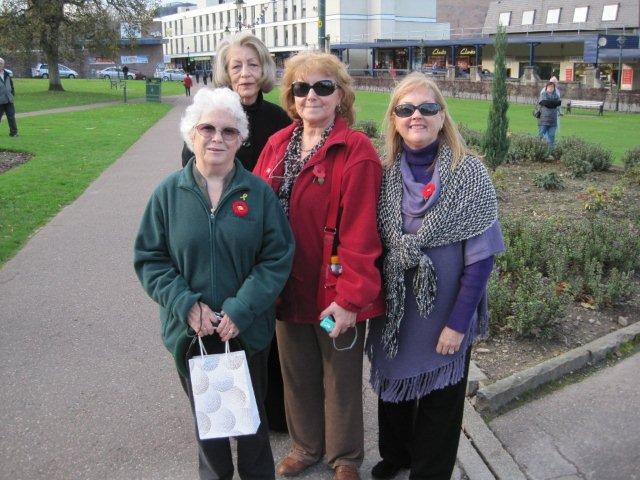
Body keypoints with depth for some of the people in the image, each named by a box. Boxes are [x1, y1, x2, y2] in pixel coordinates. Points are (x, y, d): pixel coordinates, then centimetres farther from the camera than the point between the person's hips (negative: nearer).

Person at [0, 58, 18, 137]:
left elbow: (11, 84, 22)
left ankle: (13, 132, 9)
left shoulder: (7, 74, 10)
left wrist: (12, 93, 15)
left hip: (9, 100, 4)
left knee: (11, 117, 3)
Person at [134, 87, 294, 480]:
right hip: (191, 331, 1)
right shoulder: (170, 192, -5)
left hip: (249, 331, 0)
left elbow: (277, 257, -8)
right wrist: (186, 304, -16)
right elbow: (150, 258, -3)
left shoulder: (258, 192, -7)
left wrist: (241, 309, -18)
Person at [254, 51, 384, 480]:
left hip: (334, 293, -5)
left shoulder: (357, 151, -15)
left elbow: (360, 232, -19)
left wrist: (350, 298, -21)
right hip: (288, 286, 5)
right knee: (298, 375, 21)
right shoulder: (278, 144, 4)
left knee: (341, 380, 14)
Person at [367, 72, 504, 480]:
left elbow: (481, 257, -15)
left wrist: (458, 322, -17)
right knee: (395, 385, 22)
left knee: (438, 399, 14)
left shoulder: (469, 174, -14)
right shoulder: (387, 173, -2)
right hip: (394, 310, 4)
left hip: (443, 314, -4)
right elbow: (376, 244, 5)